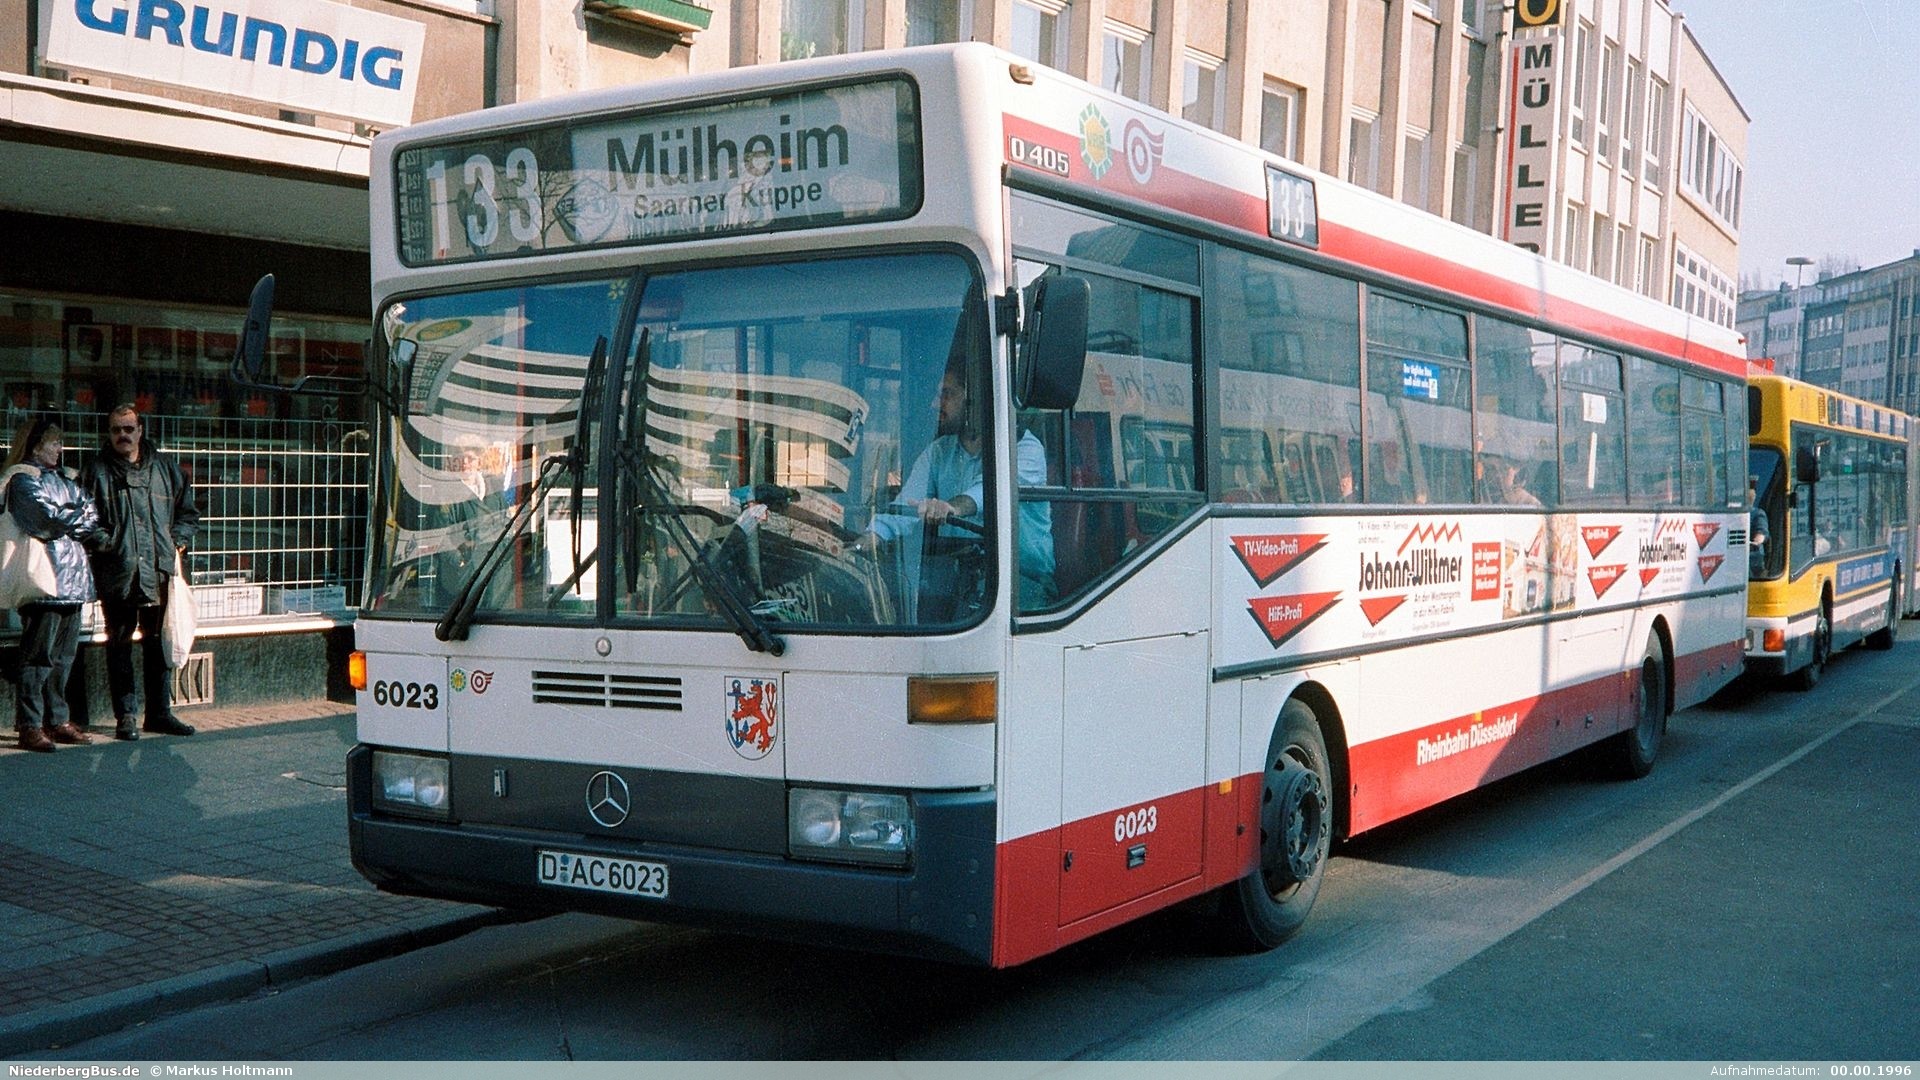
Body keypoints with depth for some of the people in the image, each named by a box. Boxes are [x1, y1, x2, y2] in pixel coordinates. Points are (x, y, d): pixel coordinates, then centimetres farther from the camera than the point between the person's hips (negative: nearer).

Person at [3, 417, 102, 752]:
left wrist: (64, 518, -7)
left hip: (73, 577, 7)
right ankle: (30, 727, -3)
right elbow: (48, 517, -15)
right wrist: (79, 517, 1)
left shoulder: (66, 479, 20)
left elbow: (92, 522, 10)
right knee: (39, 655, -6)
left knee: (64, 655, 9)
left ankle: (57, 720, 15)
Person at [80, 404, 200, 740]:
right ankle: (125, 715, 7)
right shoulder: (98, 470, 4)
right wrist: (103, 541, -10)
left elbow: (188, 511, 18)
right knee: (120, 644, 1)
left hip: (159, 572, 3)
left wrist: (177, 542, 5)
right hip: (117, 572, -3)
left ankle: (159, 712, 16)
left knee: (158, 643, 8)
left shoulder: (164, 467, 11)